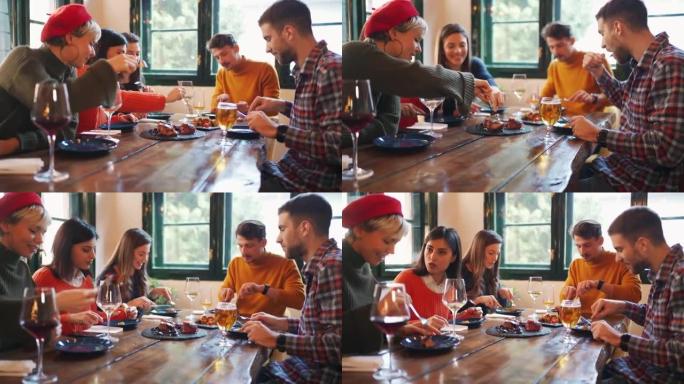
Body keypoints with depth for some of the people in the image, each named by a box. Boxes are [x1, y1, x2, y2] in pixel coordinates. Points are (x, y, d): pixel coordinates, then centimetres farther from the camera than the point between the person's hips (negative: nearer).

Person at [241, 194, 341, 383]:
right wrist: (282, 323, 11)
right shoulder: (321, 265, 15)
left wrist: (276, 340, -18)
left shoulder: (332, 266, -18)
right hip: (306, 367, 9)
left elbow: (338, 345, -25)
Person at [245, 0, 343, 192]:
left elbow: (337, 146, -26)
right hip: (291, 171, 9)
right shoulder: (307, 69, 10)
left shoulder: (330, 69, -19)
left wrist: (276, 131, -22)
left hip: (311, 183, -9)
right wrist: (283, 107, 12)